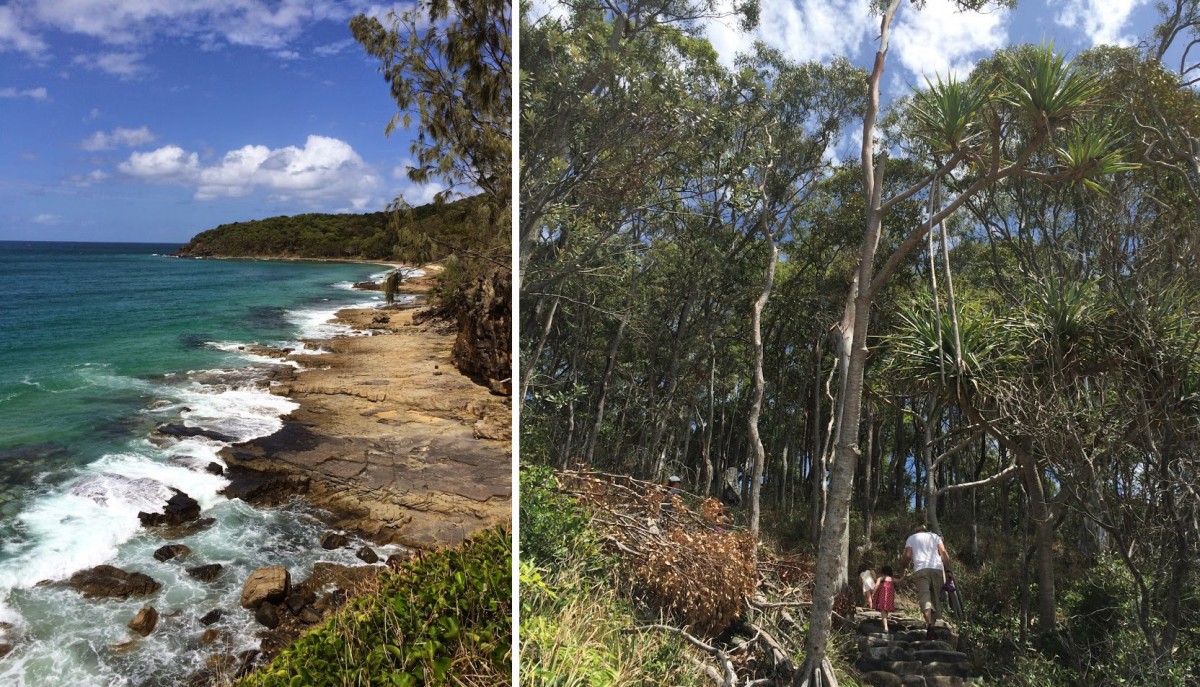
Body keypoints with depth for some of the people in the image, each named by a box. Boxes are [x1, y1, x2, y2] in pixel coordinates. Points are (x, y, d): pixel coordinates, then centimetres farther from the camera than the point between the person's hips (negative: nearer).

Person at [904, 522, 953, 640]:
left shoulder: (911, 538, 20)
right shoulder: (934, 536, 24)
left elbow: (907, 555, 6)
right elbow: (944, 553, 9)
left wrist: (905, 566, 24)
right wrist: (948, 570, 7)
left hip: (921, 569, -2)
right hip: (937, 568, 2)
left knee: (924, 597, -13)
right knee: (936, 597, 10)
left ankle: (929, 624, -31)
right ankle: (933, 621, 7)